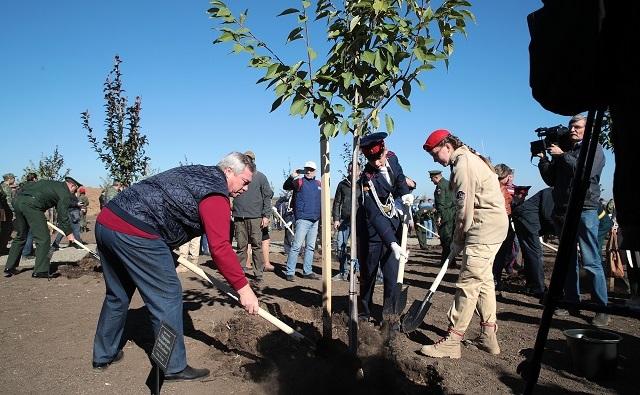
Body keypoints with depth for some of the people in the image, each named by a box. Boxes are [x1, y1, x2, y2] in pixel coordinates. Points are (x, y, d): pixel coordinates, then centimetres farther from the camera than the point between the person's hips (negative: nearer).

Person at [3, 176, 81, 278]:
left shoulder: (51, 183, 28)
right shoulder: (65, 192, 5)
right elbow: (63, 214, -1)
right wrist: (69, 233, 5)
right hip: (32, 205, -9)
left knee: (20, 237, 22)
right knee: (43, 238, -2)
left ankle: (9, 268, 28)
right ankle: (41, 271, -2)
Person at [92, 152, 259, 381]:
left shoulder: (196, 173, 20)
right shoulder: (216, 193, -8)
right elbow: (220, 247, -16)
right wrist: (243, 288, -12)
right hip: (134, 233, -10)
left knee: (118, 295, 23)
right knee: (167, 296, 1)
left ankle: (104, 355, 39)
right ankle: (174, 368, 12)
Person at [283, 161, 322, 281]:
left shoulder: (318, 184, 15)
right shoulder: (300, 181, -2)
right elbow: (285, 187, -17)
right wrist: (291, 177, -36)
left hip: (315, 220, 7)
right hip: (303, 219, -6)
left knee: (310, 247, 12)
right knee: (297, 245, -9)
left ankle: (307, 271, 20)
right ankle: (290, 272, -3)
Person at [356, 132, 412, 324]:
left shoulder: (392, 158, -6)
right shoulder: (367, 179, -24)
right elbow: (375, 216, -30)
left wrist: (405, 193, -3)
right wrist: (392, 243, -38)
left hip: (393, 229, 5)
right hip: (372, 232, -4)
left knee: (392, 275, 1)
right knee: (368, 274, 8)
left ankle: (389, 315, 15)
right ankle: (365, 313, 27)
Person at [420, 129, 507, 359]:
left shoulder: (463, 163, -13)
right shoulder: (470, 158, 19)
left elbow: (465, 208, -17)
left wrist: (457, 241, -7)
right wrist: (459, 240, 10)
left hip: (484, 228, -11)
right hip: (494, 225, 11)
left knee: (468, 284, -8)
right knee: (484, 280, 15)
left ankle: (451, 342, -3)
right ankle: (488, 337, 25)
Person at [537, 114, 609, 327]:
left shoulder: (594, 149, 5)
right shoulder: (562, 149, 18)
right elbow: (551, 180, 15)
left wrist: (562, 155, -11)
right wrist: (543, 159, 4)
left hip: (585, 209, -5)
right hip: (562, 211, 5)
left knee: (591, 261, -7)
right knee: (568, 259, 9)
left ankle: (601, 309, -1)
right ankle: (572, 301, 17)